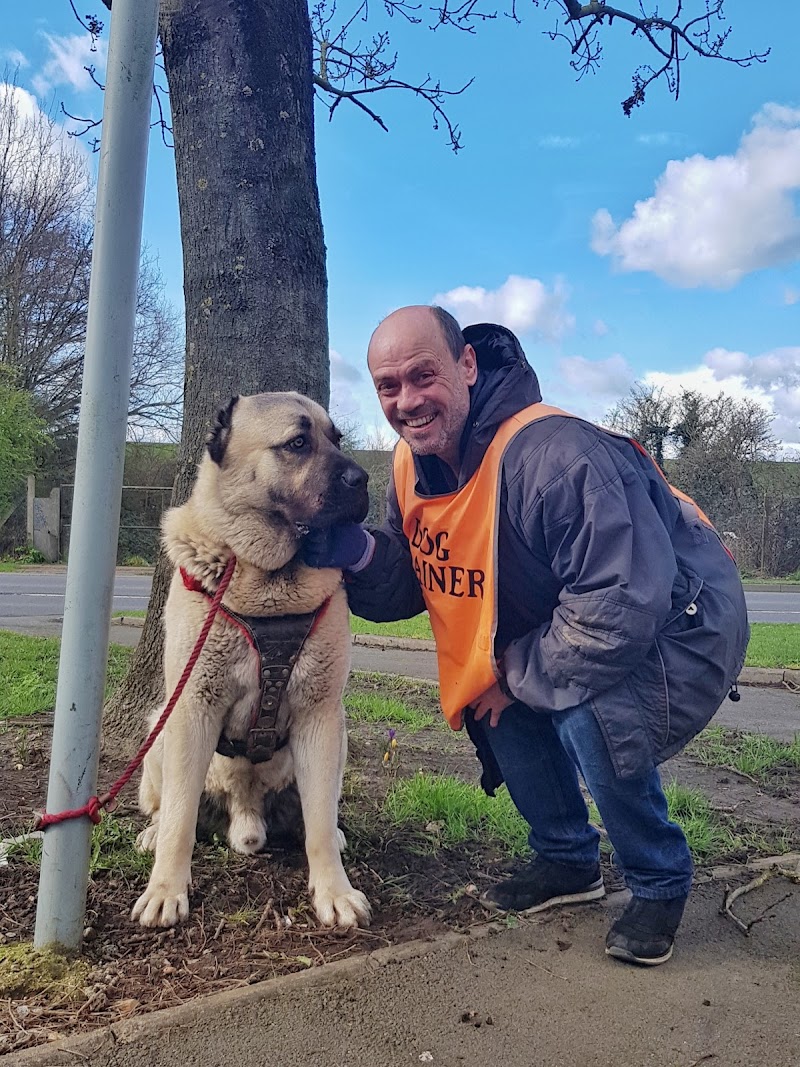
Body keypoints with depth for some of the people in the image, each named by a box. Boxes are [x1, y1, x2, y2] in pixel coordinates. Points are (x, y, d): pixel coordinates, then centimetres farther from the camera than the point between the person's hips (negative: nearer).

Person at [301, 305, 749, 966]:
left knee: (588, 720, -28)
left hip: (679, 620, -8)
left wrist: (517, 671, -24)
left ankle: (661, 883, 3)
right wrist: (357, 553, -22)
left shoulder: (556, 457, -35)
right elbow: (409, 584, 0)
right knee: (498, 707, -5)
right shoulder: (414, 466, -8)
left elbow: (623, 605, -36)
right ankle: (569, 860, 21)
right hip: (564, 623, 8)